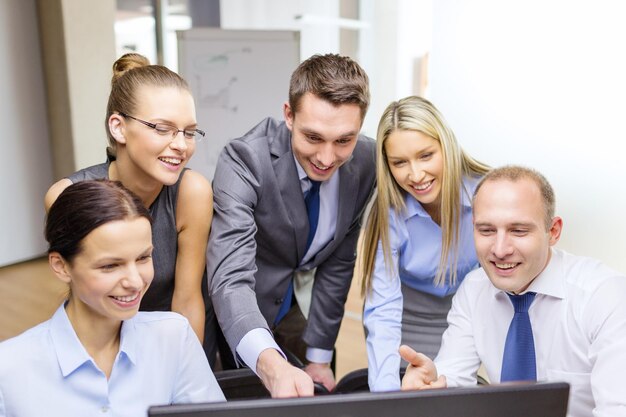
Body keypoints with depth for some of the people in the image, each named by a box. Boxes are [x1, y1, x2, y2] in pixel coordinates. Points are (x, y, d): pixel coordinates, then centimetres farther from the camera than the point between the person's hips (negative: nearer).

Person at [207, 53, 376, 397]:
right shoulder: (244, 160, -31)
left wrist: (319, 356, -6)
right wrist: (273, 366, -58)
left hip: (303, 295, 4)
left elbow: (339, 260, -9)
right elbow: (231, 278, -41)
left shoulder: (366, 162, -17)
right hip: (240, 308, -4)